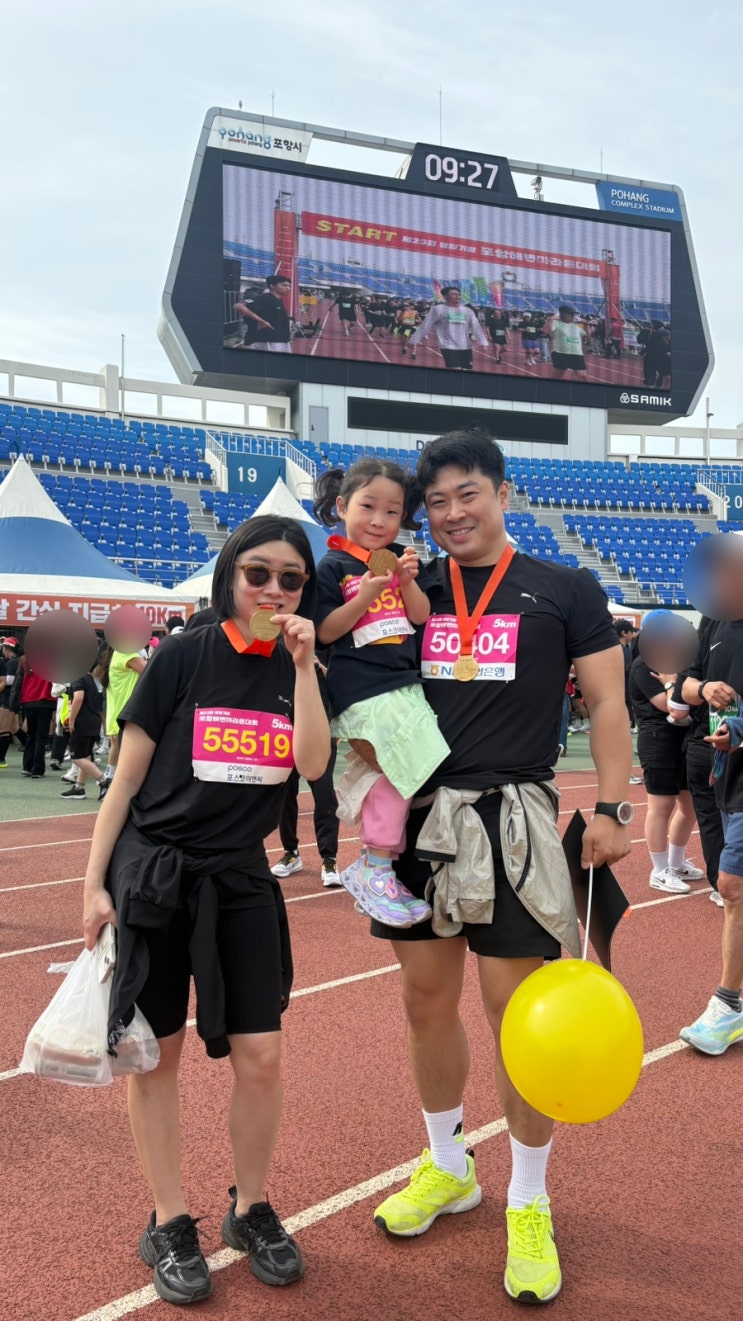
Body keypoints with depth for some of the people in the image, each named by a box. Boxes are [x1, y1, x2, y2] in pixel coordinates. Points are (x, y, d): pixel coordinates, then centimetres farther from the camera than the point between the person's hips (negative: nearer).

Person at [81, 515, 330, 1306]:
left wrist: (303, 663, -16)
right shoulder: (182, 659, -7)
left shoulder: (298, 671, 4)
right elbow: (126, 779, -4)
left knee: (260, 1057, 4)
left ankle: (250, 1210, 27)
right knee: (156, 1054, 7)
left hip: (241, 880, 3)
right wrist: (94, 885, -6)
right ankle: (169, 1225, 25)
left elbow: (312, 764, -12)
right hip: (152, 873, -3)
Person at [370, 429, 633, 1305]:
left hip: (510, 818, -4)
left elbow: (607, 703, 0)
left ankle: (529, 1204, 20)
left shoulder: (564, 591, 2)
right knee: (426, 999, 12)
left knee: (516, 1011, 0)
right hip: (421, 813, 4)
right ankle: (447, 1168, 34)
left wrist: (612, 809, -9)